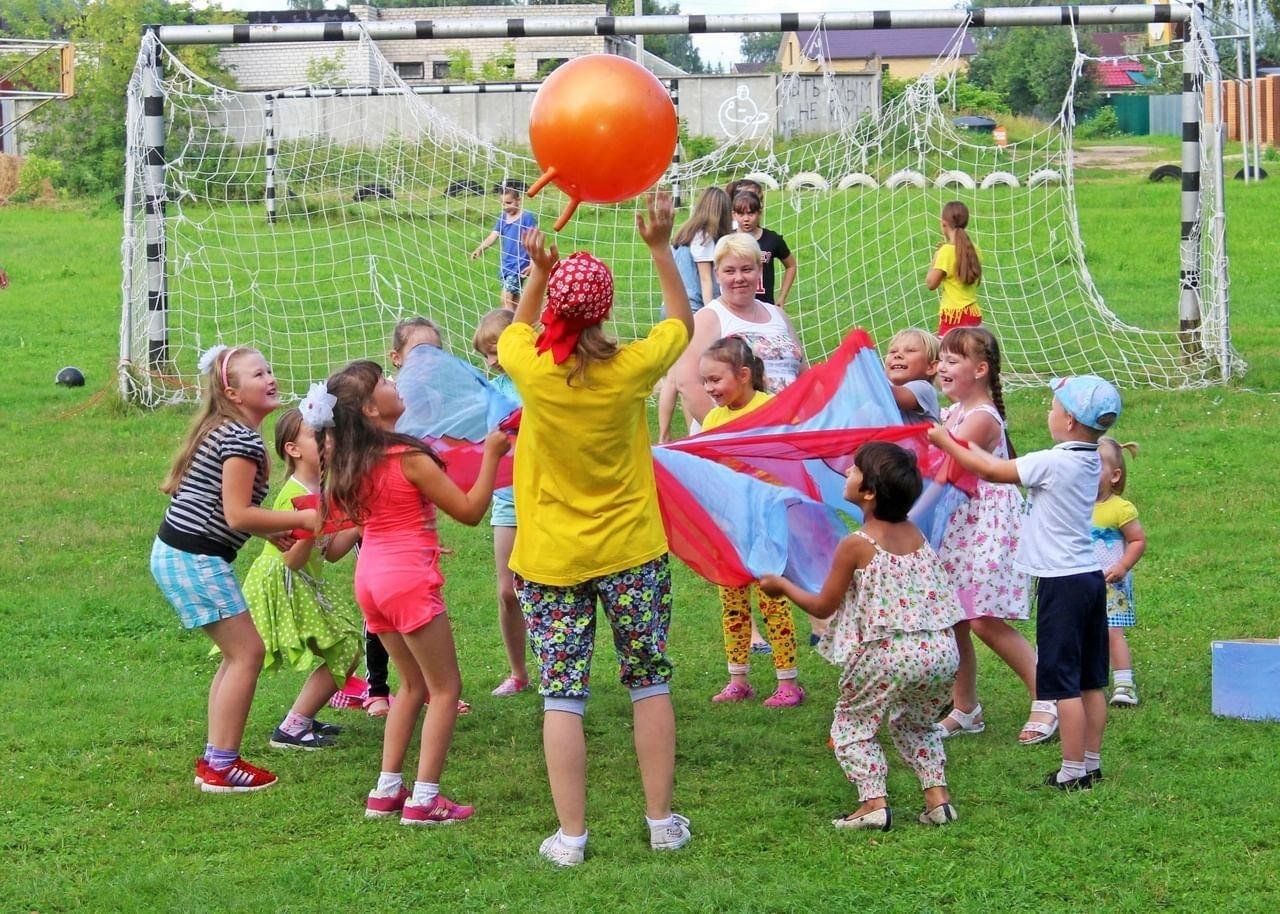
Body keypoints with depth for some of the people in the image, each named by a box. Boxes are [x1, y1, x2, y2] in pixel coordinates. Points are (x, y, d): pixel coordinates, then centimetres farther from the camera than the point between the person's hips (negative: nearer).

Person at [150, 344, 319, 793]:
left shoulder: (222, 432, 15)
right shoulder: (242, 440, -16)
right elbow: (237, 515, -21)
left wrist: (273, 532, 14)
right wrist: (302, 519, -14)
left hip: (175, 553, 10)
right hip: (196, 558, -10)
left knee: (237, 653, 17)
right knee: (247, 652, -5)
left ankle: (216, 756, 20)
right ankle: (221, 766, -2)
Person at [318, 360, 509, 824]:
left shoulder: (350, 461, 4)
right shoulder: (409, 458, -16)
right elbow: (470, 511, -11)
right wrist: (491, 455, -4)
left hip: (370, 577, 8)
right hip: (409, 578, -8)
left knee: (413, 683, 21)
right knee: (446, 688, 2)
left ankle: (386, 791, 19)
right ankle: (424, 799, -3)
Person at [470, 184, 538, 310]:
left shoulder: (527, 217, -12)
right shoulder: (502, 217, 9)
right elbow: (493, 236, 3)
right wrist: (479, 249, -12)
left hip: (518, 266, -7)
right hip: (504, 265, 7)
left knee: (506, 298, -15)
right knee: (512, 299, 14)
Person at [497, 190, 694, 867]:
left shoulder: (533, 369, -13)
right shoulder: (631, 368, -13)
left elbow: (514, 331, 14)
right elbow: (682, 324, 10)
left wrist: (538, 271, 7)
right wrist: (661, 248, 8)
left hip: (552, 557, 0)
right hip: (631, 553, 0)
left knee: (561, 695, 2)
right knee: (650, 683, 13)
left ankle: (570, 836, 3)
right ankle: (662, 820, 18)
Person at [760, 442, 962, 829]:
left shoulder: (856, 546, -8)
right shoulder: (915, 534, 10)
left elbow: (823, 606, 3)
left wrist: (781, 585, 19)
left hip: (887, 655, -6)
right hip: (941, 650, 6)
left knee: (852, 725, 13)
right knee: (917, 725, 28)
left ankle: (873, 801, -1)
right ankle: (937, 797, 15)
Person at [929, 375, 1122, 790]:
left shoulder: (1052, 463, -17)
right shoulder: (1089, 462, 8)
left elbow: (992, 471, -6)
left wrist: (947, 443, 7)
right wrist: (964, 446, 24)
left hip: (1062, 583, -9)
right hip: (1091, 576, 9)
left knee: (1062, 681, -4)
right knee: (1090, 681, 13)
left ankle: (1073, 771, -2)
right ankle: (1091, 763, 20)